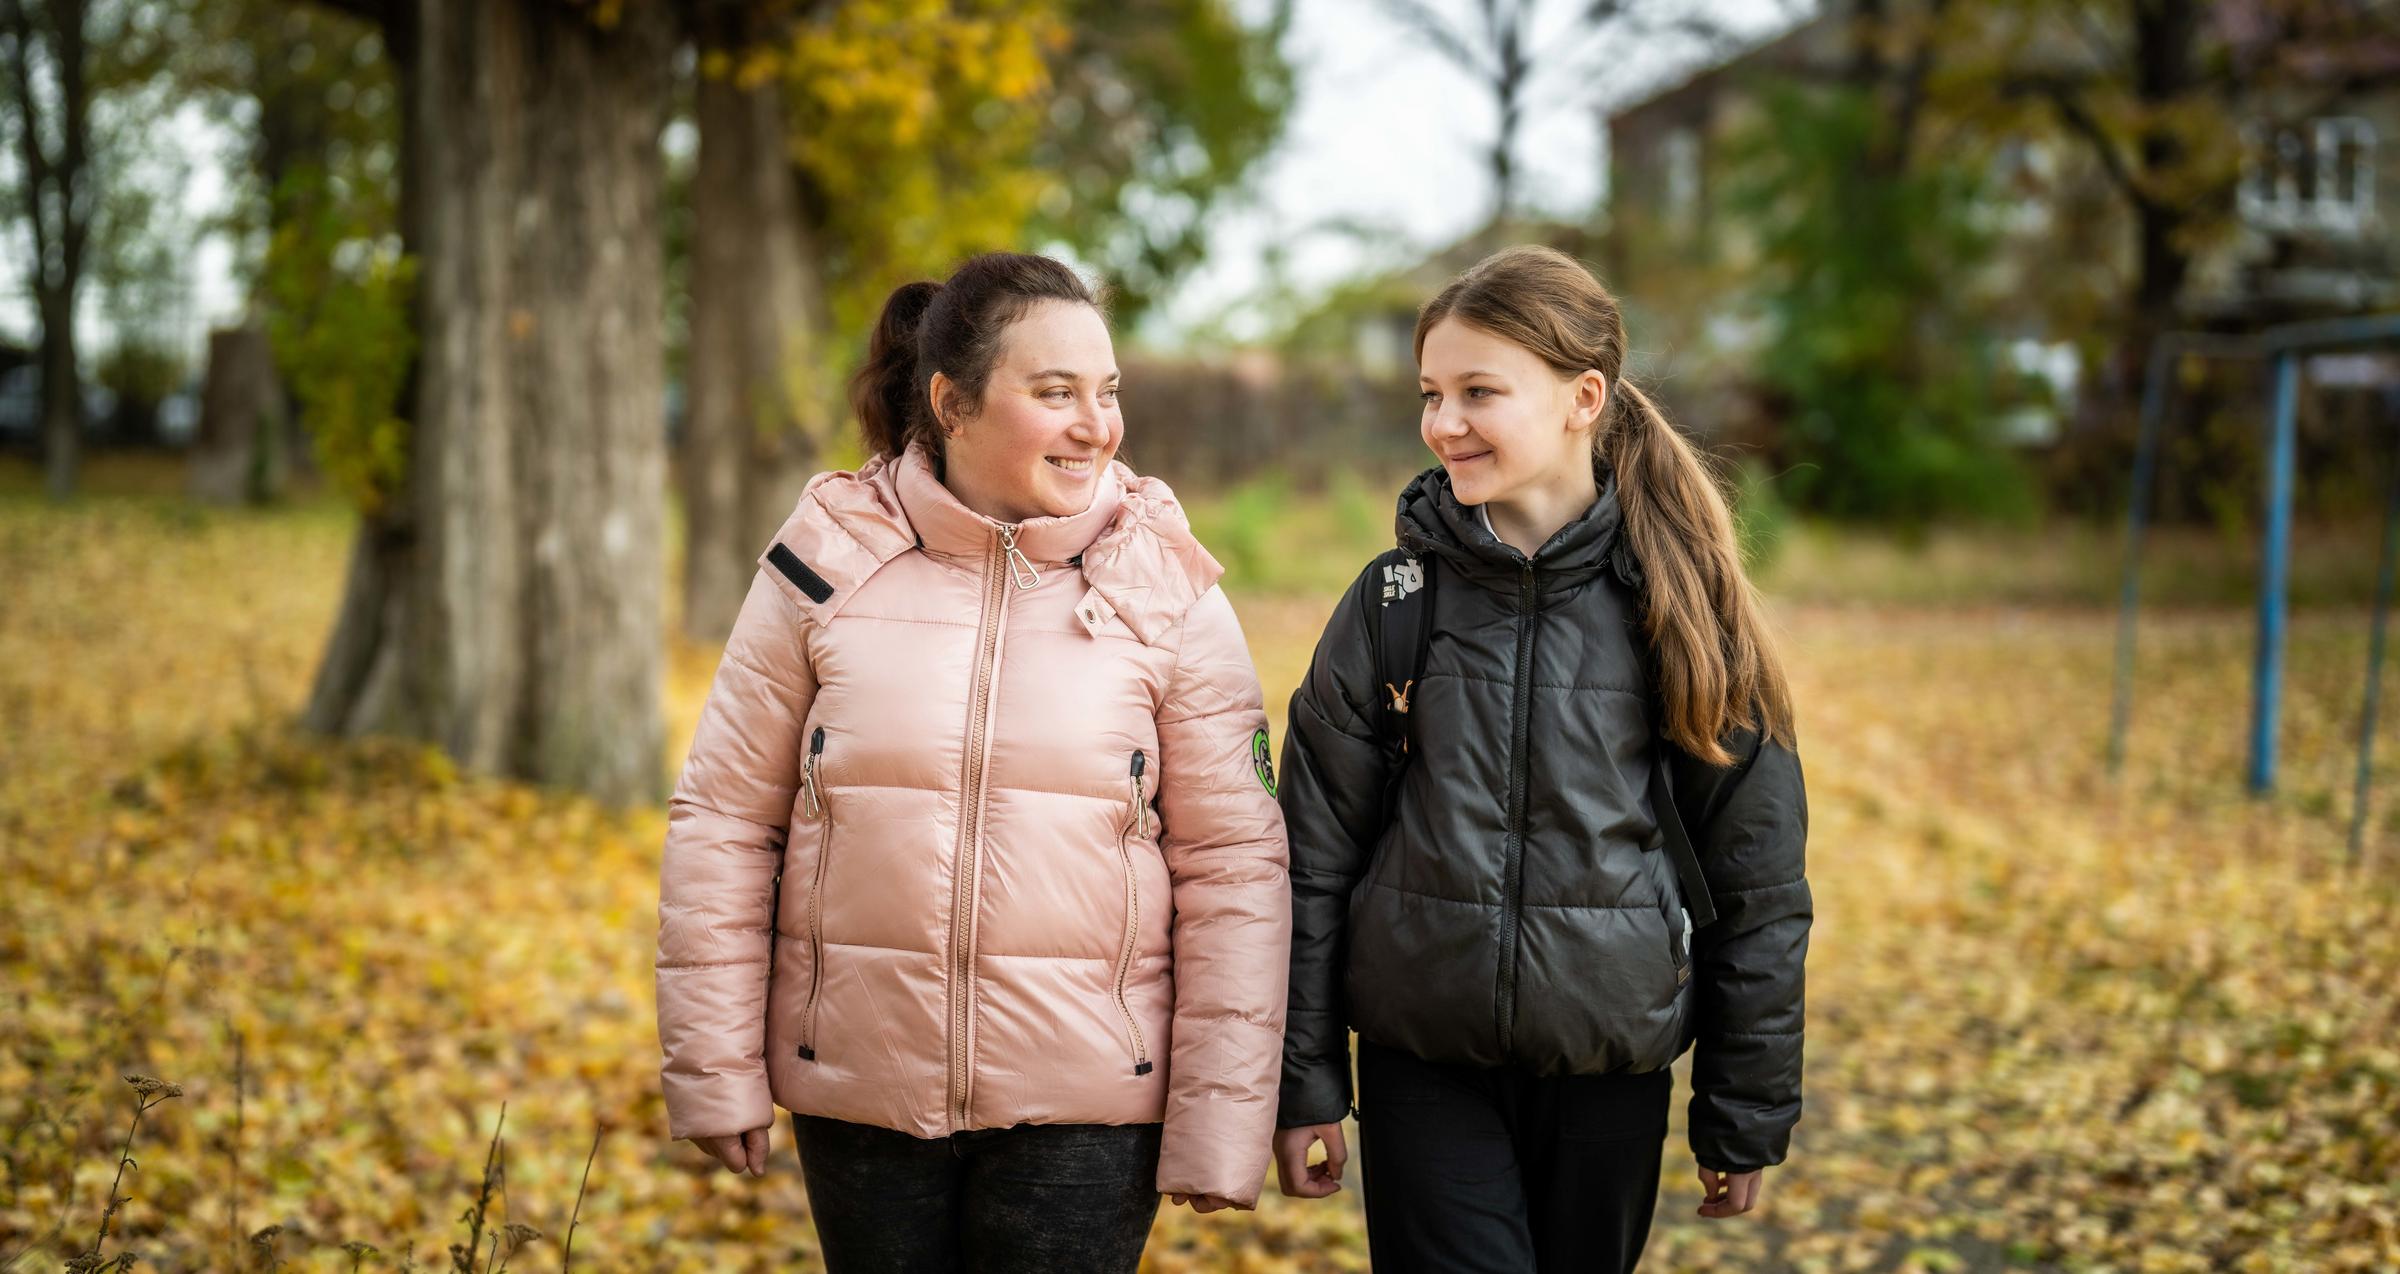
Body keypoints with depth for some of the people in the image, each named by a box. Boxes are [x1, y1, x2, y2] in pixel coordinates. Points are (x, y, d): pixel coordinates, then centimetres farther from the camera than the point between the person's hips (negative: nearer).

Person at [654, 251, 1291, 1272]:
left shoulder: (1167, 589, -2)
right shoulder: (830, 559, -1)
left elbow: (1235, 865, -1)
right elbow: (723, 821, 4)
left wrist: (1218, 1126, -5)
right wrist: (714, 1072, 1)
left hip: (1085, 1103, -1)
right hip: (858, 1086, 1)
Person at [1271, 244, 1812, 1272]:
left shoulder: (1679, 606, -4)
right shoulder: (1394, 600, -1)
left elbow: (1758, 886, 1)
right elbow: (1315, 859, 3)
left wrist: (1748, 1116, 3)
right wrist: (1302, 1081, 1)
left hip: (1611, 1073, 0)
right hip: (1423, 1068, 0)